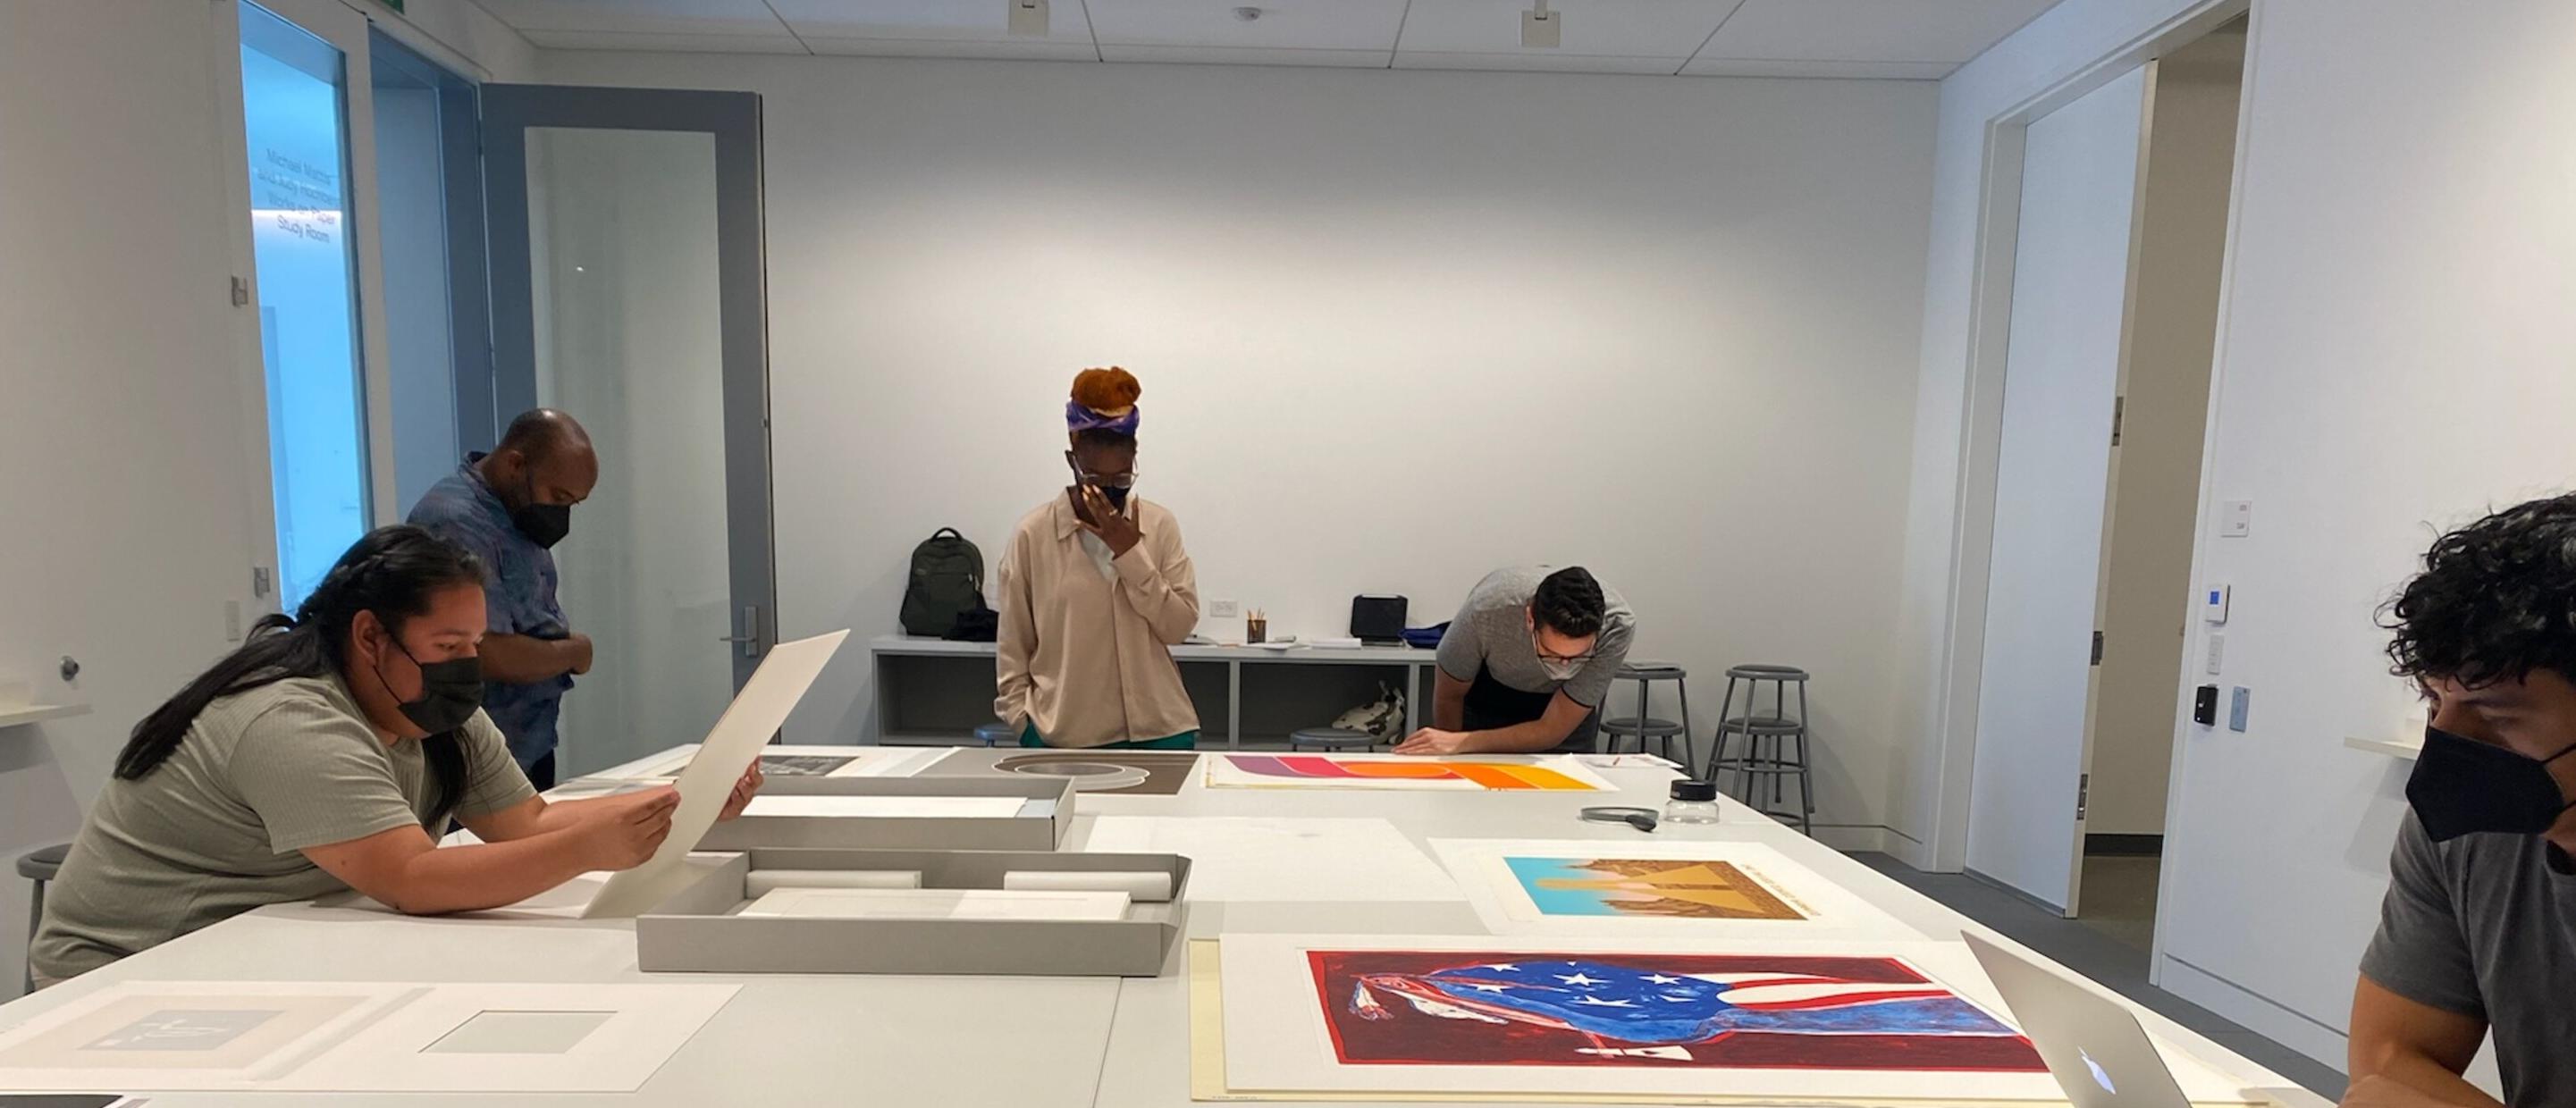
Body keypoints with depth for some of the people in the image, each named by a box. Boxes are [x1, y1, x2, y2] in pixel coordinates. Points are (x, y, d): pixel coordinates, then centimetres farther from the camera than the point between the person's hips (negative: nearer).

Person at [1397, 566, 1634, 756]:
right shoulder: (1486, 609, -37)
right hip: (1487, 687, 0)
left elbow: (1552, 731, -28)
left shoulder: (1617, 626, -35)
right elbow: (1449, 696, -17)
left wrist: (1460, 743, -36)